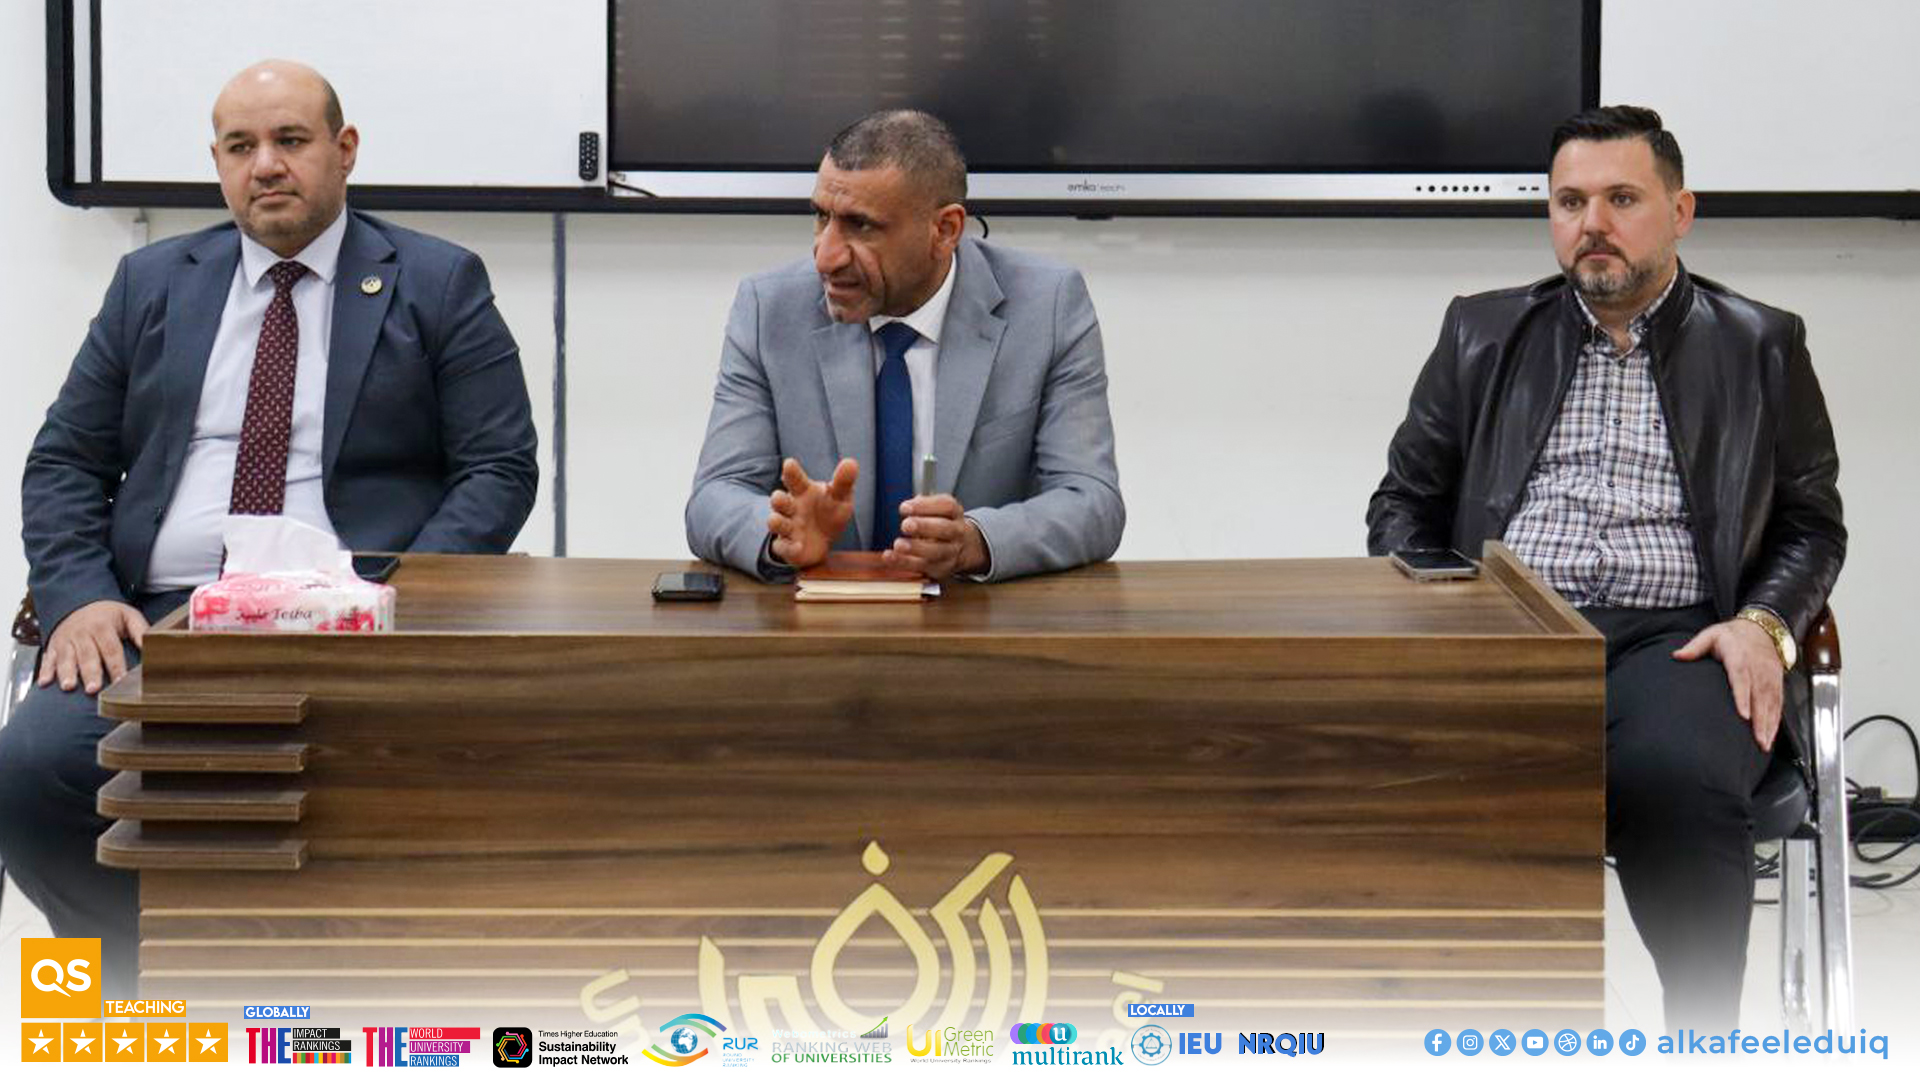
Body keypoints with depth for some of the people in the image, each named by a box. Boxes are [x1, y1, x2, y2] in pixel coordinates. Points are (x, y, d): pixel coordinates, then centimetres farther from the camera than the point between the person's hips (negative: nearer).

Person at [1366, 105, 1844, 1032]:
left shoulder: (1762, 347, 16)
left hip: (1674, 639, -1)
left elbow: (1811, 522, 16)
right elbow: (1405, 501, 20)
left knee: (1680, 779, -37)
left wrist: (1764, 623, -4)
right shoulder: (1482, 334, 20)